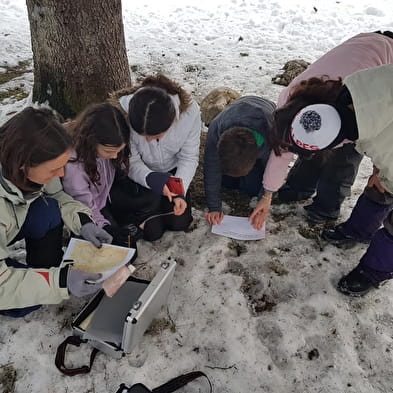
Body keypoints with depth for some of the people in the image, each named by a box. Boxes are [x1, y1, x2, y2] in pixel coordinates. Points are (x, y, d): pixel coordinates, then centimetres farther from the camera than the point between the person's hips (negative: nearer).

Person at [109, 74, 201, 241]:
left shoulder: (189, 111, -28)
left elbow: (189, 158, -15)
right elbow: (130, 161, -21)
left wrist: (180, 192, -28)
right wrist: (152, 180, -41)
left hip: (171, 172, 2)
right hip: (137, 176, -2)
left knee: (180, 222, -2)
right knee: (152, 231, -14)